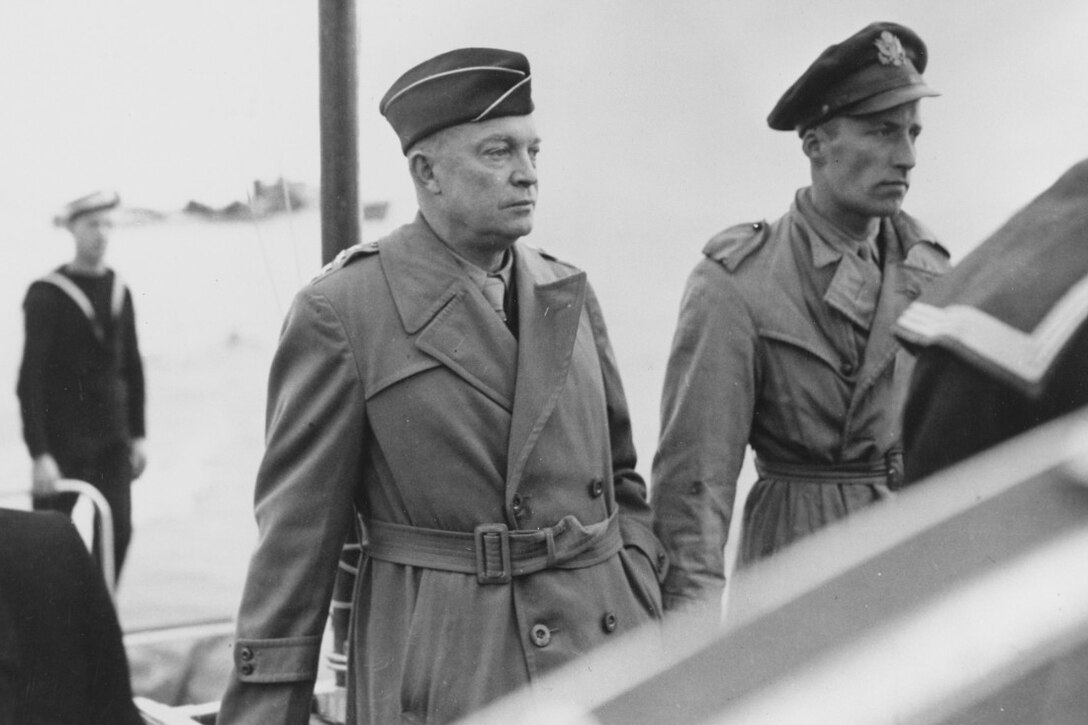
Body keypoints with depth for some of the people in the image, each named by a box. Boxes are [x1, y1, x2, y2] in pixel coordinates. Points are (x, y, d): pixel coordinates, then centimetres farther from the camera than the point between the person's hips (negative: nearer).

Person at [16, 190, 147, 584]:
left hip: (112, 439, 5)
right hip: (62, 439, -4)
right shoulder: (46, 295, -9)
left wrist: (137, 435, 12)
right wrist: (39, 454, -17)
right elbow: (30, 378, -12)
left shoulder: (120, 291, 8)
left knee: (117, 531, -3)